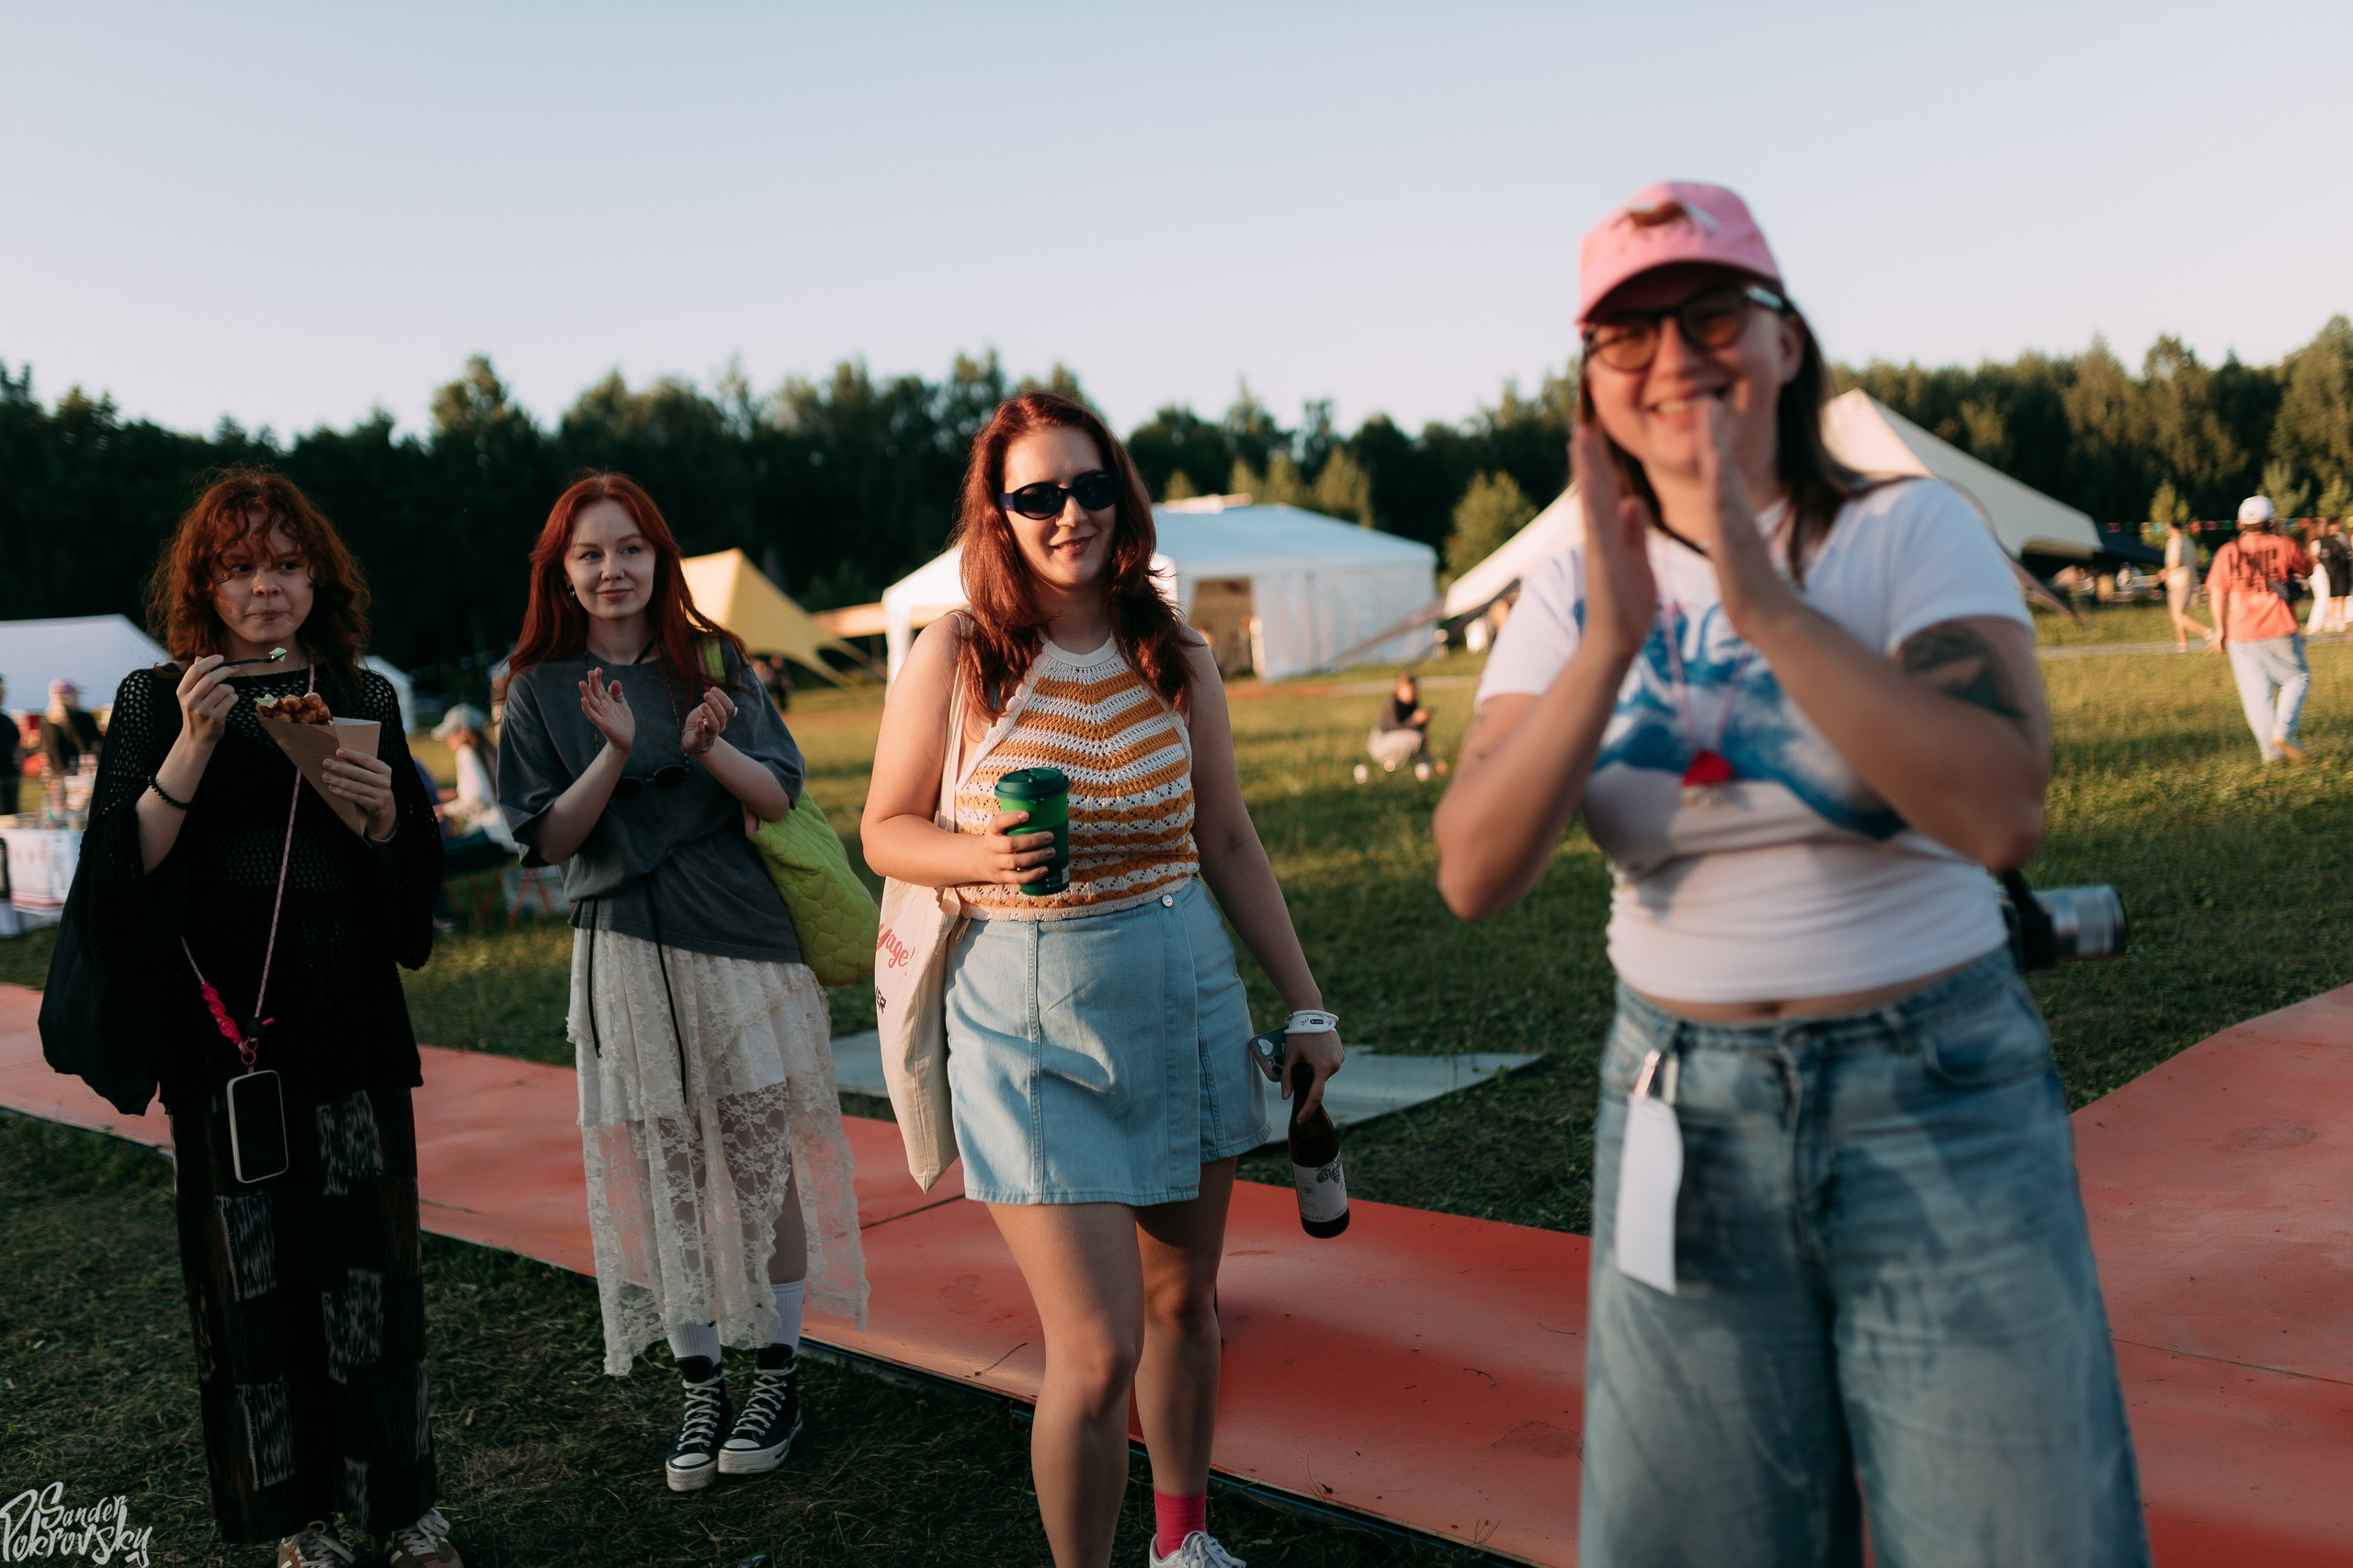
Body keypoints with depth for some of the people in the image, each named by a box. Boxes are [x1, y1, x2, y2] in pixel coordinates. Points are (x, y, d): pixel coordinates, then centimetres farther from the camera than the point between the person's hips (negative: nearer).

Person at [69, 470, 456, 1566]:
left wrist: (384, 809, -11)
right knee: (249, 1267, 5)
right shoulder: (156, 701, 5)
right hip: (221, 1028, -1)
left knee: (369, 1260, 3)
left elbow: (417, 872, 9)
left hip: (350, 1023, 1)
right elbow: (128, 861, -6)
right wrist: (194, 746, -16)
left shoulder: (363, 697, 10)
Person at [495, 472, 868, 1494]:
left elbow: (779, 797, 0)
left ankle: (779, 1373, 18)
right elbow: (549, 841, -2)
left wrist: (709, 748, -19)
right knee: (662, 1172, 5)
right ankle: (700, 1387, 19)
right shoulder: (540, 690, 4)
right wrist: (616, 753, -17)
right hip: (627, 955, 0)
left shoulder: (715, 662, 4)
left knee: (763, 1158, 3)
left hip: (743, 943, 0)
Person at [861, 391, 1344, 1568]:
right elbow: (885, 831, 1)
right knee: (1098, 1350, -7)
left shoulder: (1176, 658, 3)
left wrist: (1305, 1006, 9)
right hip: (1028, 1019, -4)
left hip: (1187, 995, 4)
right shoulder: (954, 657, -7)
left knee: (1182, 1301, 17)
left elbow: (1229, 846, 9)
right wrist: (980, 855, -20)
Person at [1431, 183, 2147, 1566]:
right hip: (1685, 1116, 2)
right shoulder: (1573, 594, 1)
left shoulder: (1913, 532, -6)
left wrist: (1765, 599, -28)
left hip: (1939, 1101, -2)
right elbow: (1475, 877, -12)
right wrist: (1613, 642, -24)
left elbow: (2004, 815, -22)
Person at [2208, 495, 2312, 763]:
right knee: (2297, 678, 14)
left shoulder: (2227, 552, 2)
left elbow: (2217, 590, -2)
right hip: (2279, 630, -2)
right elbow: (2308, 569, 16)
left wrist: (2220, 629, 3)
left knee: (2257, 692, 4)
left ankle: (2271, 752, 3)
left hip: (2241, 633, 2)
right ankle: (2283, 731, -6)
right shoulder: (2283, 545, -1)